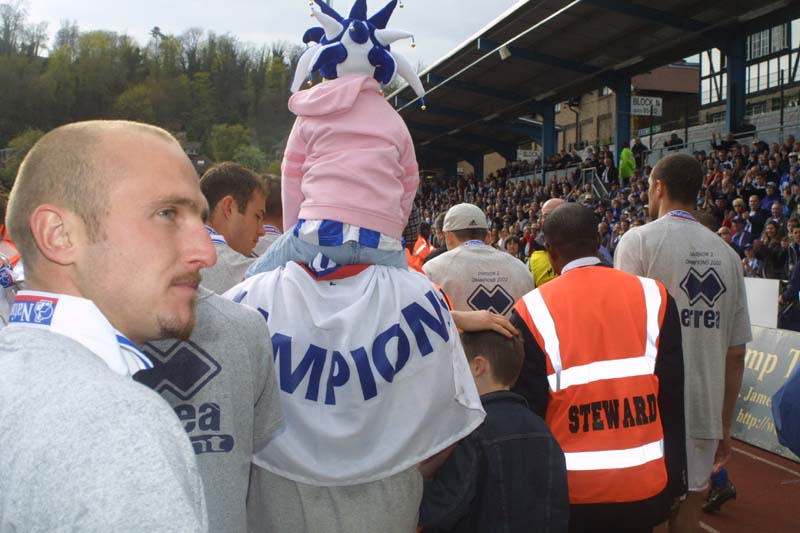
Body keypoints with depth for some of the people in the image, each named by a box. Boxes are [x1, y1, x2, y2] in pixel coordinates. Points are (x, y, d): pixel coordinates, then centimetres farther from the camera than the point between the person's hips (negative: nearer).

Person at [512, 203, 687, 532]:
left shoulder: (534, 311, -9)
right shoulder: (653, 296, -3)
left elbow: (528, 410, -7)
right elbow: (673, 397, -1)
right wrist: (676, 480, 10)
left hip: (571, 490, -2)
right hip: (646, 486, 3)